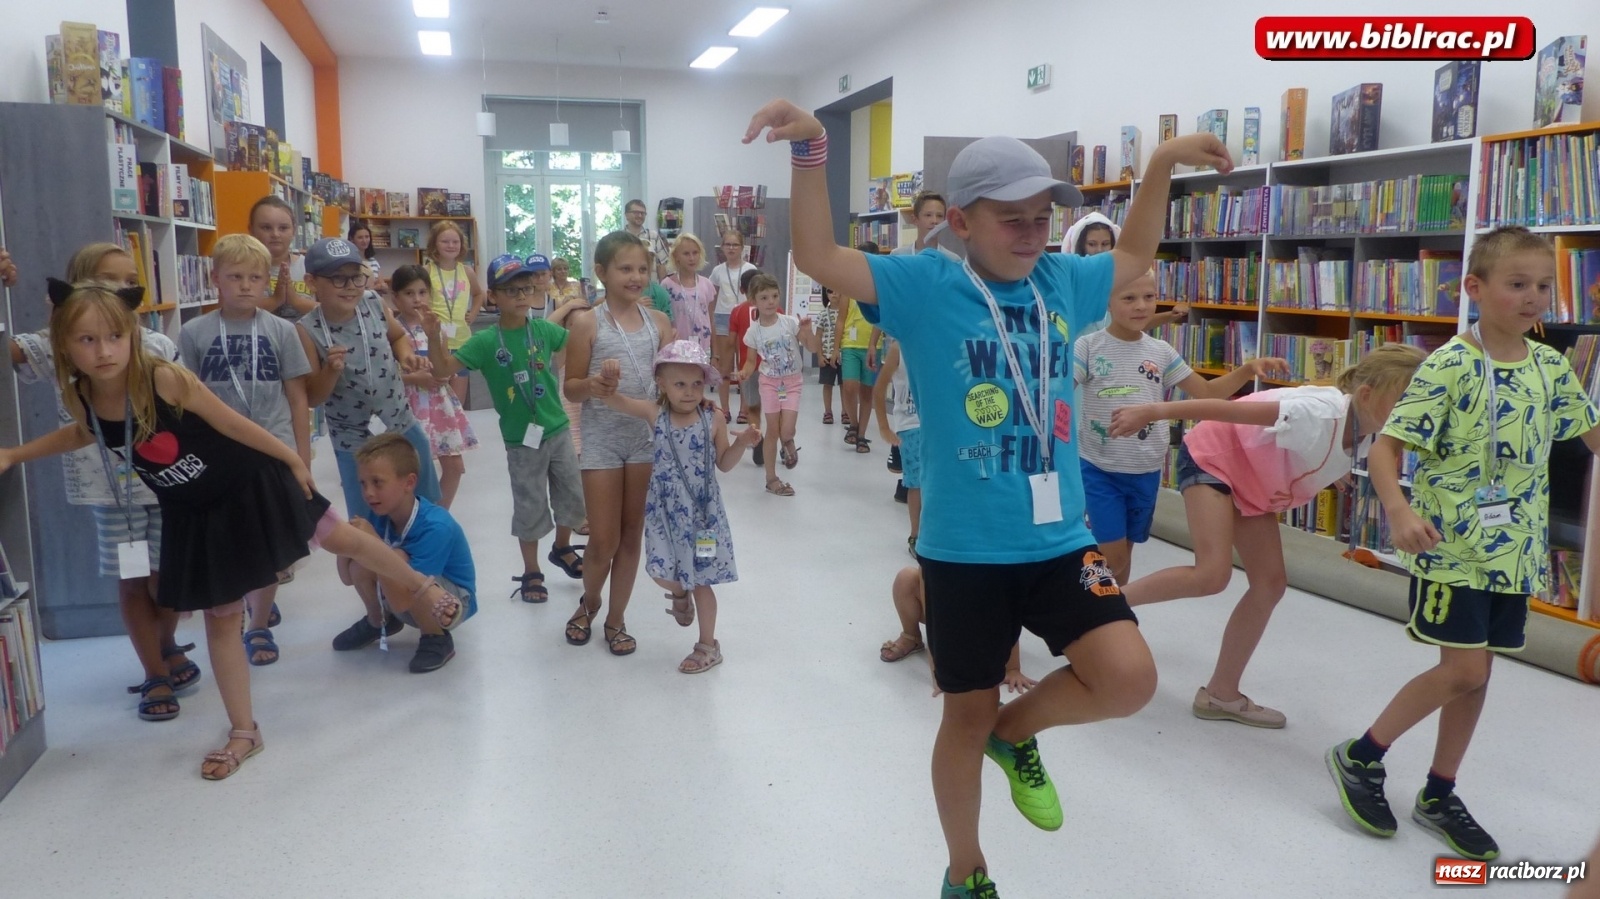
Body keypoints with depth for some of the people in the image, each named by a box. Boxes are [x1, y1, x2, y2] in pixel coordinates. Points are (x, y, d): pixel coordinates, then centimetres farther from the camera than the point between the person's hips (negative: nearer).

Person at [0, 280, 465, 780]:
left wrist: (292, 461, -7)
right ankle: (244, 732, 24)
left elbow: (233, 423, -17)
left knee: (338, 537, 12)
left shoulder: (163, 378, -28)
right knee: (221, 618, 11)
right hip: (195, 516, 4)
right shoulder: (81, 398, -12)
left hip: (252, 486, -4)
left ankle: (424, 588, 39)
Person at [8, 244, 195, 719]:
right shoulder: (58, 345, -3)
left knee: (165, 580, 9)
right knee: (132, 583, 9)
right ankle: (156, 675, 25)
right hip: (108, 487, 0)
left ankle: (168, 645, 39)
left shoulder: (158, 346, -1)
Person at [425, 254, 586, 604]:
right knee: (530, 507, 7)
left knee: (572, 495, 16)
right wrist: (434, 337, -33)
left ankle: (563, 549, 43)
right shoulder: (486, 342, -12)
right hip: (521, 439, -3)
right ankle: (531, 573, 25)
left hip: (558, 429, 3)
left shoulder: (544, 329, -4)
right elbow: (446, 367, -18)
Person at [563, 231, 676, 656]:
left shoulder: (659, 322, 3)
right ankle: (589, 603, 33)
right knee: (604, 541, 2)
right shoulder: (587, 322, -7)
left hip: (648, 435, 3)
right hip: (602, 438, -3)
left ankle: (616, 618, 26)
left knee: (632, 535, 10)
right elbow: (571, 388, -6)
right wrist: (593, 386, -27)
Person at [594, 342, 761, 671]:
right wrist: (608, 376, -27)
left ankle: (708, 646, 24)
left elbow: (724, 464, 2)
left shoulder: (714, 421, -7)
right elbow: (612, 399, -7)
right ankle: (680, 594, 33)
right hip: (665, 509, 2)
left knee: (700, 580, 7)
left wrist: (742, 442, -14)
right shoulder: (654, 414, -6)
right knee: (662, 573, -6)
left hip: (701, 511, -1)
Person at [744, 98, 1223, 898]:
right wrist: (809, 153, -28)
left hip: (1060, 541, 4)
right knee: (968, 716, 11)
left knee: (1130, 680, -14)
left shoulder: (1064, 284, 5)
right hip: (964, 552, -3)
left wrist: (1162, 163, 16)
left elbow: (1134, 254, 25)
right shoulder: (926, 287, -9)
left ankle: (1019, 733, 19)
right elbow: (818, 257, -16)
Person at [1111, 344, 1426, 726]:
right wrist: (1151, 412, -35)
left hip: (1253, 483, 9)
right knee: (1213, 574, -23)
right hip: (1212, 455, -9)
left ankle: (1221, 693, 16)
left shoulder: (1364, 438, -10)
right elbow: (1226, 409, -35)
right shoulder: (1321, 413, -35)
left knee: (1270, 584, 5)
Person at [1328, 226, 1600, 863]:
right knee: (1464, 671, -9)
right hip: (1453, 546, -6)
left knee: (1473, 674, 12)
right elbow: (1386, 445, -17)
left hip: (1514, 549, 6)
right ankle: (1360, 757, 10)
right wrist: (1398, 510, -32)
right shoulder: (1450, 366, -14)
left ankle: (1439, 796, 27)